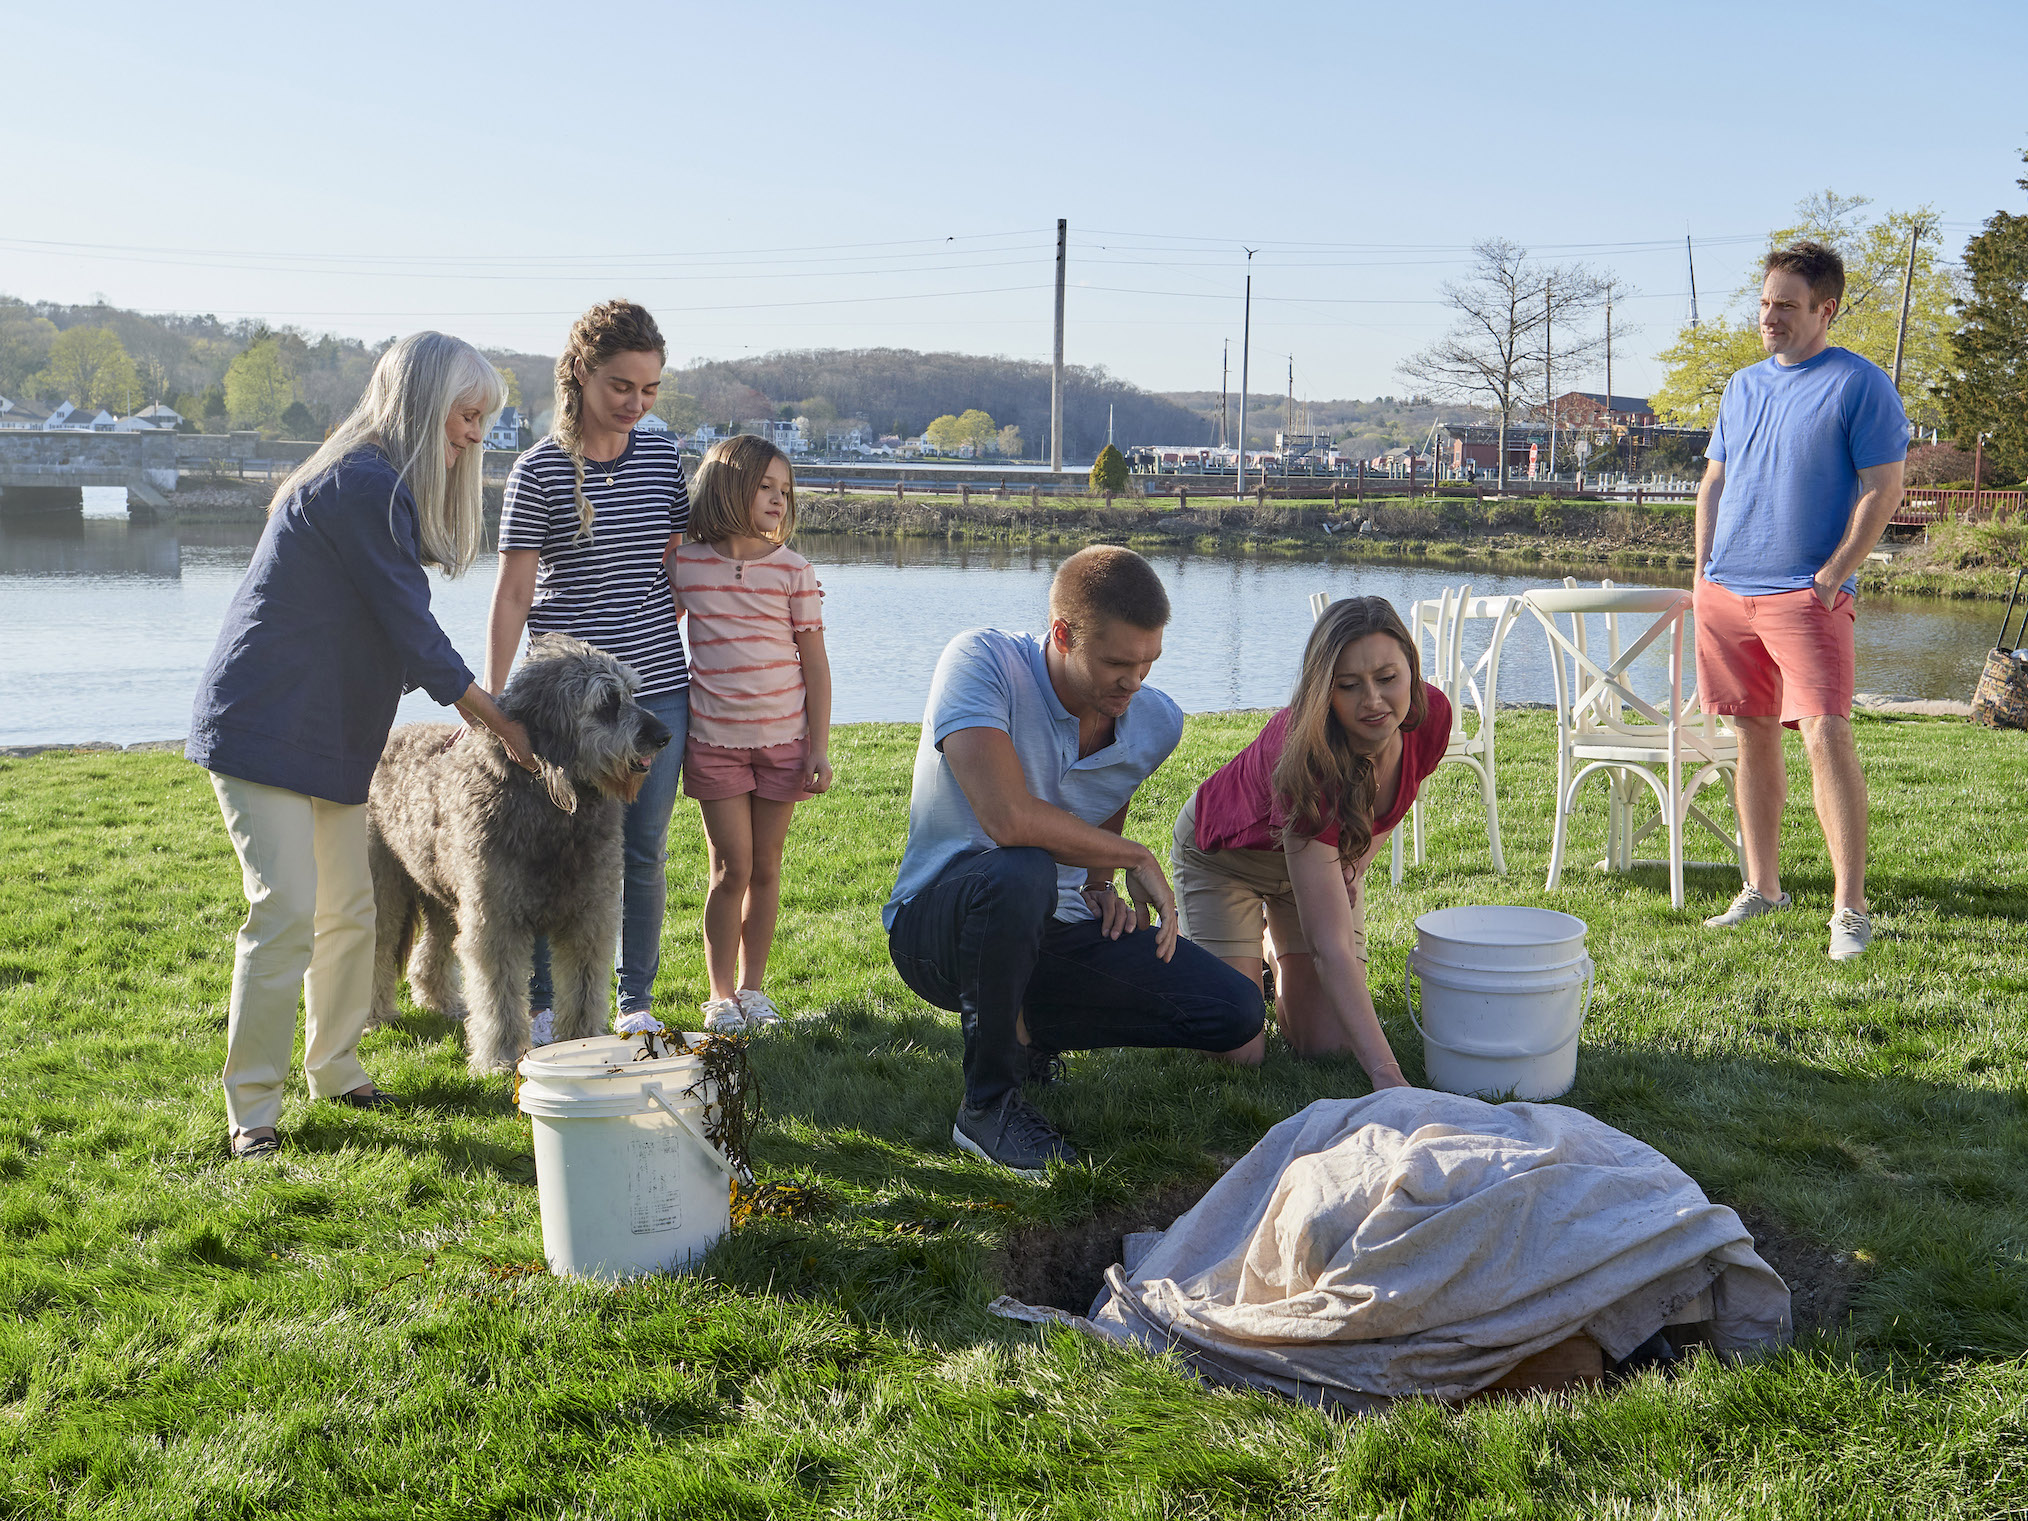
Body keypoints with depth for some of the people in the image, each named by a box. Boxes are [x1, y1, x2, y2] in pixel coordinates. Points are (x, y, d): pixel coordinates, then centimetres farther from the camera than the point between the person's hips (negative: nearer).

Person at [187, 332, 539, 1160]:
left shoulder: (384, 486, 13)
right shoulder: (362, 485, -19)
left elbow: (390, 629, 17)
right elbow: (411, 630, -19)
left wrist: (483, 709, 12)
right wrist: (502, 723, -10)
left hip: (328, 734, 10)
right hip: (260, 727, -10)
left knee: (349, 908, 13)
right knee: (287, 911, -12)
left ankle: (334, 1069, 27)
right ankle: (251, 1109, -5)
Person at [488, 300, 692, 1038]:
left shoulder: (662, 456, 6)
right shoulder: (539, 470, -7)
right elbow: (513, 595, -6)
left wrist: (694, 659, 14)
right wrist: (491, 706, -9)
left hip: (657, 687, 4)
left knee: (645, 852, 9)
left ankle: (637, 999, 22)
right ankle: (541, 1002, 18)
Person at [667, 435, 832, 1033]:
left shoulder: (793, 570, -1)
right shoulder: (684, 564, -2)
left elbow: (815, 662, 1)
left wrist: (820, 746, -3)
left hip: (784, 737, 1)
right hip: (714, 738, -1)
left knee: (766, 868, 7)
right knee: (732, 868, -1)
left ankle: (752, 986, 20)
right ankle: (720, 994, 13)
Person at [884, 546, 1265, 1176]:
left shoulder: (1155, 723, -2)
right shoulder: (982, 661, -22)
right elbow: (1008, 819, -35)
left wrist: (1102, 889, -2)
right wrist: (1137, 858, -22)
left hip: (1056, 933, 6)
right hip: (939, 926, -6)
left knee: (1240, 1024, -7)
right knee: (1021, 873, -41)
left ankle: (1029, 1032, 16)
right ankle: (987, 1102, -19)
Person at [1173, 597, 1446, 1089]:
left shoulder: (1431, 716, -27)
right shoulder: (1308, 758, -44)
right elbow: (1331, 947, -47)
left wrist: (1356, 864, -13)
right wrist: (1386, 1074, -53)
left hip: (1327, 850, 5)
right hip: (1225, 853, -5)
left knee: (1326, 1043, -4)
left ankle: (1281, 954, 27)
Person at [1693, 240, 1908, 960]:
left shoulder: (1859, 383, -3)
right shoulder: (1743, 386, 16)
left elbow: (1882, 490, -7)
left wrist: (1834, 575, -13)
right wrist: (1704, 575, 11)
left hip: (1807, 593, -6)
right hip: (1727, 590, 6)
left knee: (1825, 734, -15)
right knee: (1754, 734, 10)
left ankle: (1850, 908, -10)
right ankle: (1762, 888, 19)